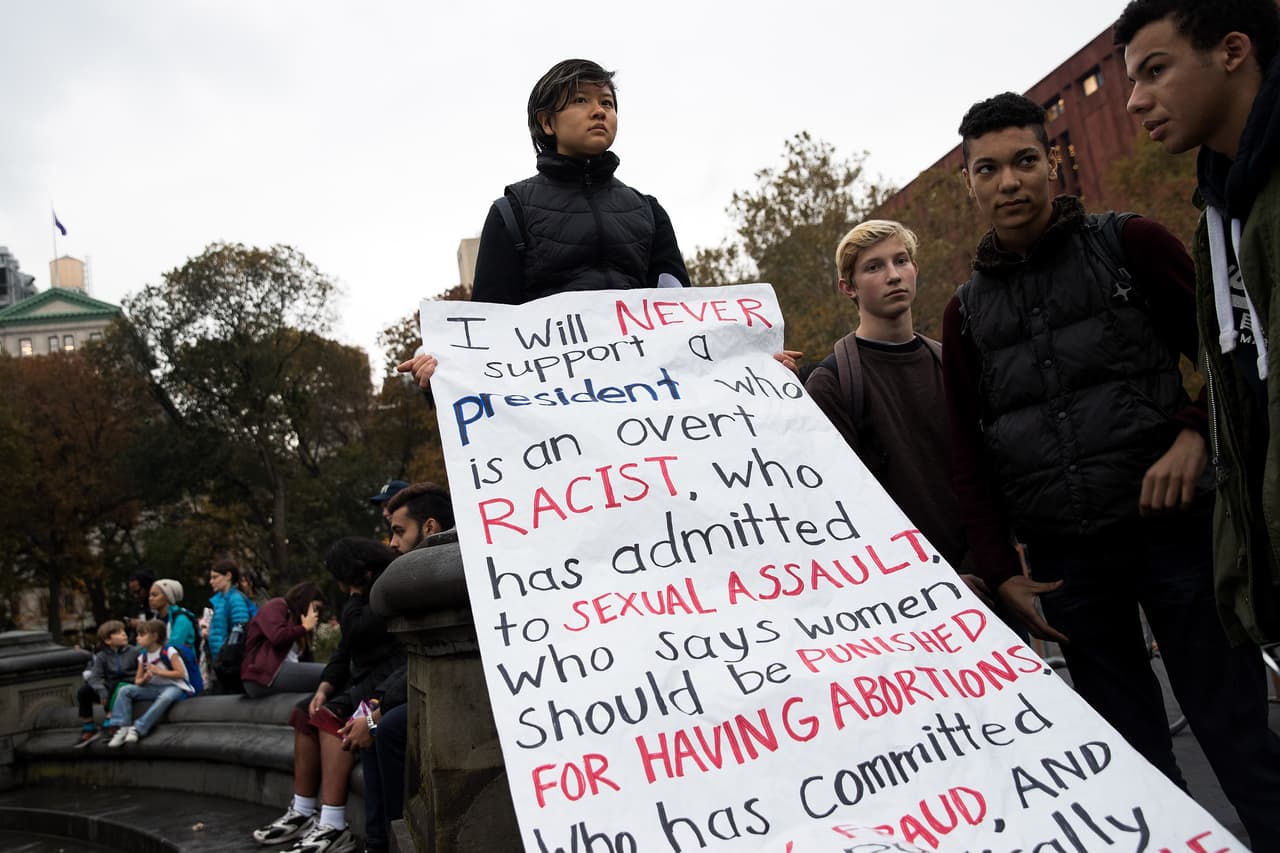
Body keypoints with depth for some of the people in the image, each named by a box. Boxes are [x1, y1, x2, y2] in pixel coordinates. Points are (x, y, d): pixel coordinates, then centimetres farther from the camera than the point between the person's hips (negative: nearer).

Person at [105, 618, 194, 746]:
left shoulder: (168, 651, -13)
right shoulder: (143, 656, 6)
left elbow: (181, 673, -17)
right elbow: (137, 681, 11)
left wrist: (158, 671, -20)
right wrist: (145, 679, -12)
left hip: (174, 687, -7)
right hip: (154, 688, 7)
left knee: (165, 697, -40)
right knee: (124, 690, -9)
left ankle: (138, 729, -37)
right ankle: (122, 727, -20)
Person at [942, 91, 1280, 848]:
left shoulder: (1129, 244, 3)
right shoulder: (966, 311, 9)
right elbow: (970, 455, 10)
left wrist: (1195, 434, -15)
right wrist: (1001, 571, 4)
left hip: (1172, 525, -2)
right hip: (1064, 558, 3)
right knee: (1132, 754, 11)